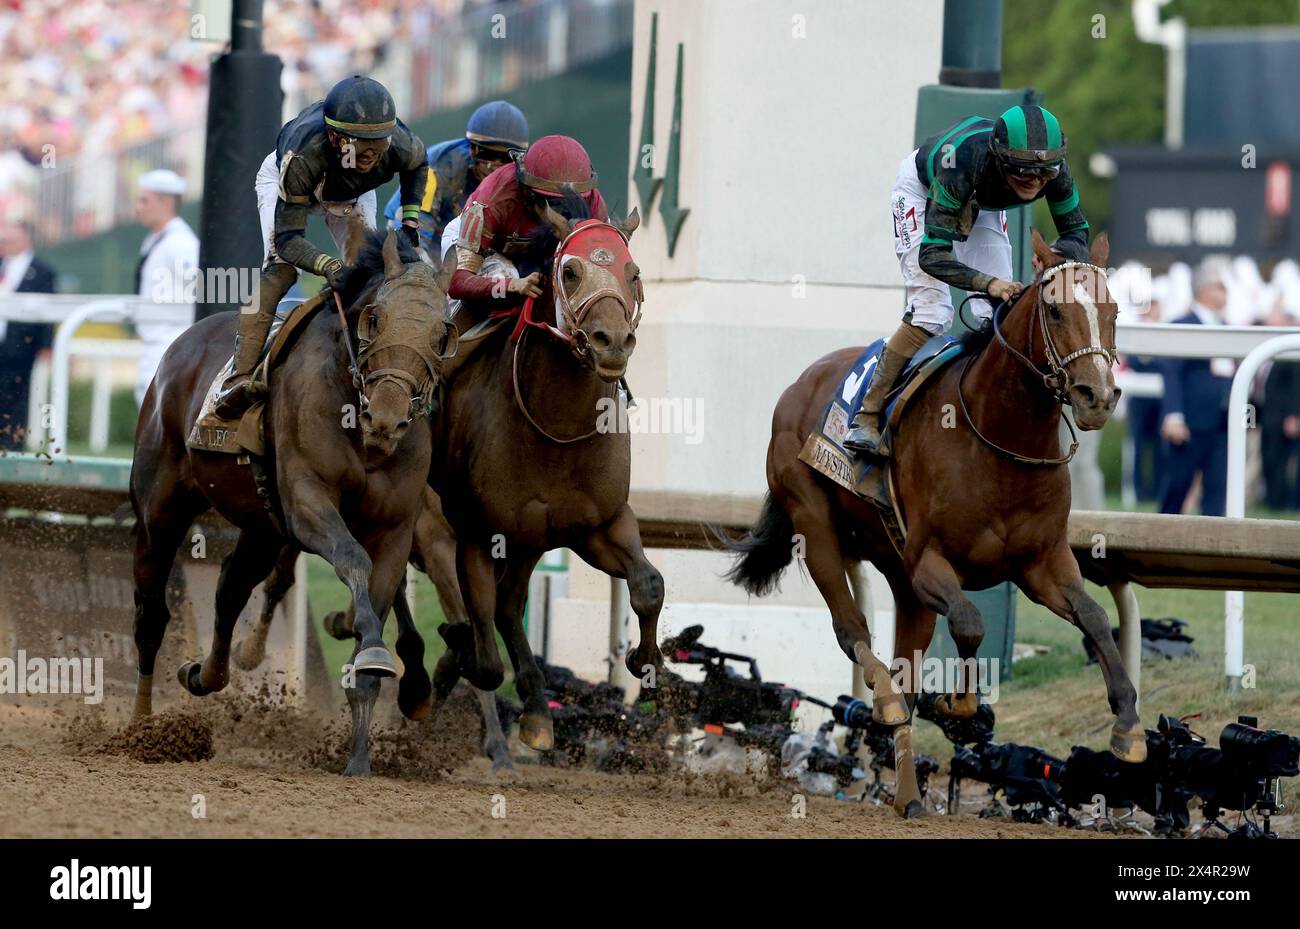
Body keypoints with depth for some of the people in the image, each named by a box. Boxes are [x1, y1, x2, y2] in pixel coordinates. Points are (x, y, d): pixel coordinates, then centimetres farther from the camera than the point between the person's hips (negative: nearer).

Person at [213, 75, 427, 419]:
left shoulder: (399, 144, -37)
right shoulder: (303, 156, -48)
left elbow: (417, 167, -7)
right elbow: (288, 237, -43)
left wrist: (409, 223, -15)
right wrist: (327, 266, -60)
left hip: (351, 193, 4)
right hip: (282, 180, -4)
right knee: (280, 267, -22)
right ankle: (240, 378, -29)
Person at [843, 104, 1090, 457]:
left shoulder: (1055, 171, -34)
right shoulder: (962, 163, -46)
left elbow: (1076, 232, -20)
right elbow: (931, 255, -44)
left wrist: (1058, 255, -44)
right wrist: (988, 282, -59)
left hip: (982, 206, 5)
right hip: (922, 190, -5)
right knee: (931, 312, -18)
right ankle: (867, 418, -12)